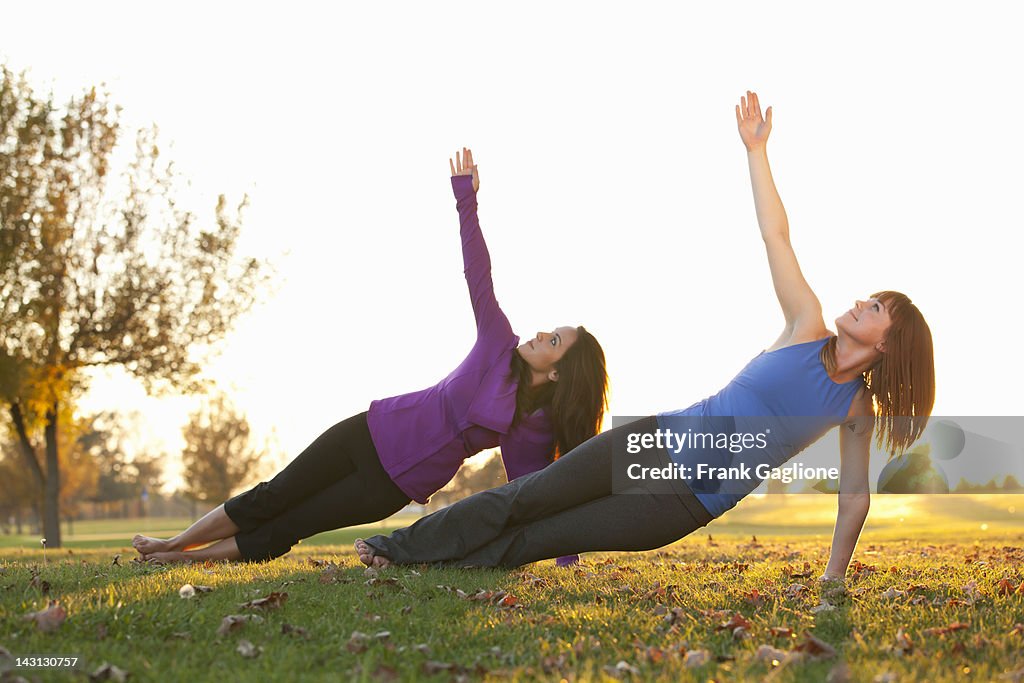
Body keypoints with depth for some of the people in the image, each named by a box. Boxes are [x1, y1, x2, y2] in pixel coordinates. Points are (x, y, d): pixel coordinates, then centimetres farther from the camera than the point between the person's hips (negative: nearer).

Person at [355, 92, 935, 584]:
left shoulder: (860, 407, 0)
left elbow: (855, 492, 7)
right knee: (527, 497, -1)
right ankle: (401, 549, 12)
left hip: (690, 506, -1)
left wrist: (833, 579, 5)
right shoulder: (808, 327, 1)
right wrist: (756, 149, -7)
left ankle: (428, 566, 10)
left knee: (541, 539, -3)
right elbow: (776, 235, -3)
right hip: (664, 441, 1)